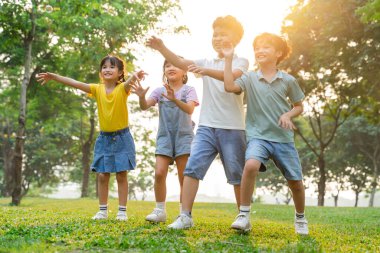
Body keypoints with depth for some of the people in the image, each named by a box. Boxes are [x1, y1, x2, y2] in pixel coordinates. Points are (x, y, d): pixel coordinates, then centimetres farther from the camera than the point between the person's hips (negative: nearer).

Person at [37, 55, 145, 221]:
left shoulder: (123, 88, -11)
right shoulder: (98, 89, -2)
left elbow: (130, 81, -33)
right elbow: (75, 83, -8)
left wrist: (135, 76, -57)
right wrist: (53, 76, -16)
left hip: (122, 138, -3)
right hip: (104, 138, 3)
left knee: (122, 175, 1)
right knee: (102, 175, 4)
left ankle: (122, 211, 9)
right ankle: (102, 210, 15)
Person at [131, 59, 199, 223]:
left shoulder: (188, 90, 0)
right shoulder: (159, 91, 8)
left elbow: (189, 109, -19)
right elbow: (145, 106, -6)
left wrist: (175, 99, -37)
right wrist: (141, 97, -29)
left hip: (183, 136, -2)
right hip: (164, 136, 2)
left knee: (184, 177, -4)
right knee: (159, 173, -10)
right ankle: (160, 211, 3)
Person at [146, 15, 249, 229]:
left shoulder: (241, 62, 3)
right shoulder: (207, 63, 15)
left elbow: (232, 76, -21)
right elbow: (182, 63, 0)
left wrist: (206, 71, -36)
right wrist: (162, 48, -15)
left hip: (232, 129, -3)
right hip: (207, 126, 3)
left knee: (237, 174, 5)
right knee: (193, 167, -10)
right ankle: (185, 216, -8)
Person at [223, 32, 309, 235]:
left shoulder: (288, 80, 2)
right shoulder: (249, 78, 1)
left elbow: (299, 106, 12)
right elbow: (229, 87, -18)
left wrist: (288, 115, -9)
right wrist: (228, 59, -17)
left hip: (284, 138, 2)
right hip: (258, 136, -2)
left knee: (295, 181, 5)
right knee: (251, 165, -32)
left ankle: (300, 218, 34)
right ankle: (244, 216, -20)